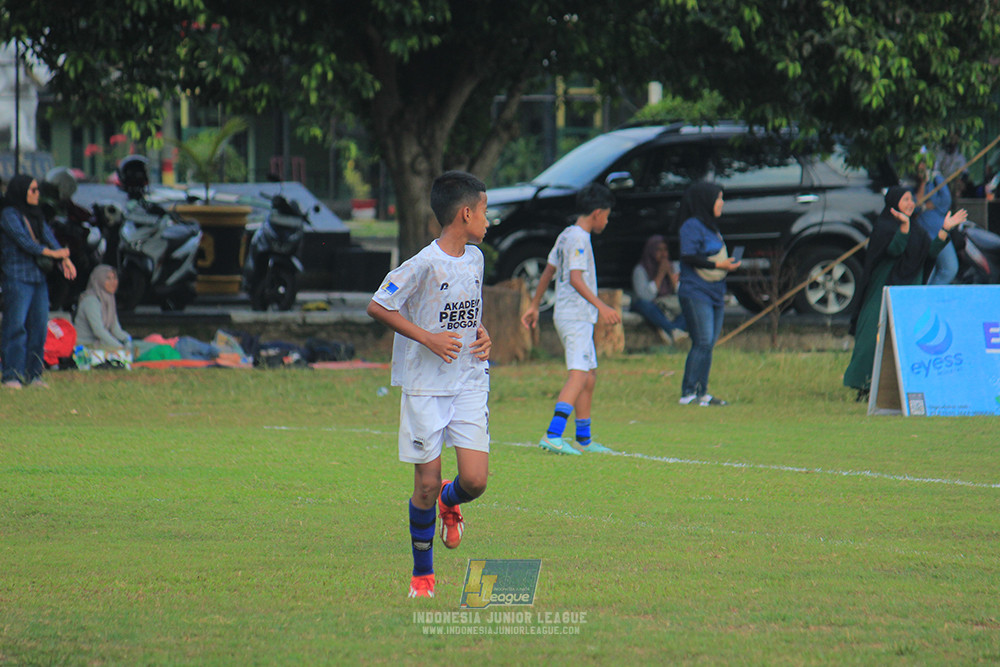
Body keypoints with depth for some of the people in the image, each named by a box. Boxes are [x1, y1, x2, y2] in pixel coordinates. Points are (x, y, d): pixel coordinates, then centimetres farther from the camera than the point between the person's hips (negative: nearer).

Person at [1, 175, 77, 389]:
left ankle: (33, 374, 9)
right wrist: (52, 253, -18)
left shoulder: (35, 215, 17)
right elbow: (23, 241, -15)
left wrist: (65, 260, -10)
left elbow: (48, 236, 5)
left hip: (38, 276, 7)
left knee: (38, 326, 4)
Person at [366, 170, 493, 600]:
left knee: (475, 480, -8)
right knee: (427, 484, 0)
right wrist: (428, 338, -16)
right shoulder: (424, 265, -15)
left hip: (470, 383, 5)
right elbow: (377, 307, -11)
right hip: (425, 386, -5)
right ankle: (422, 573, 17)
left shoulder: (475, 258, 7)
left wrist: (481, 334, 4)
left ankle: (449, 503, 29)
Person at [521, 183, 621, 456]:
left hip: (566, 314, 10)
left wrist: (534, 306, 30)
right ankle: (552, 435, -29)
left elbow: (548, 272, 24)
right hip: (576, 316, -10)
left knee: (590, 376, 16)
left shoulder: (566, 236, 17)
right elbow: (576, 278, -21)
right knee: (578, 375, -18)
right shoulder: (578, 238, -12)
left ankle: (584, 439, 21)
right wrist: (601, 306, -26)